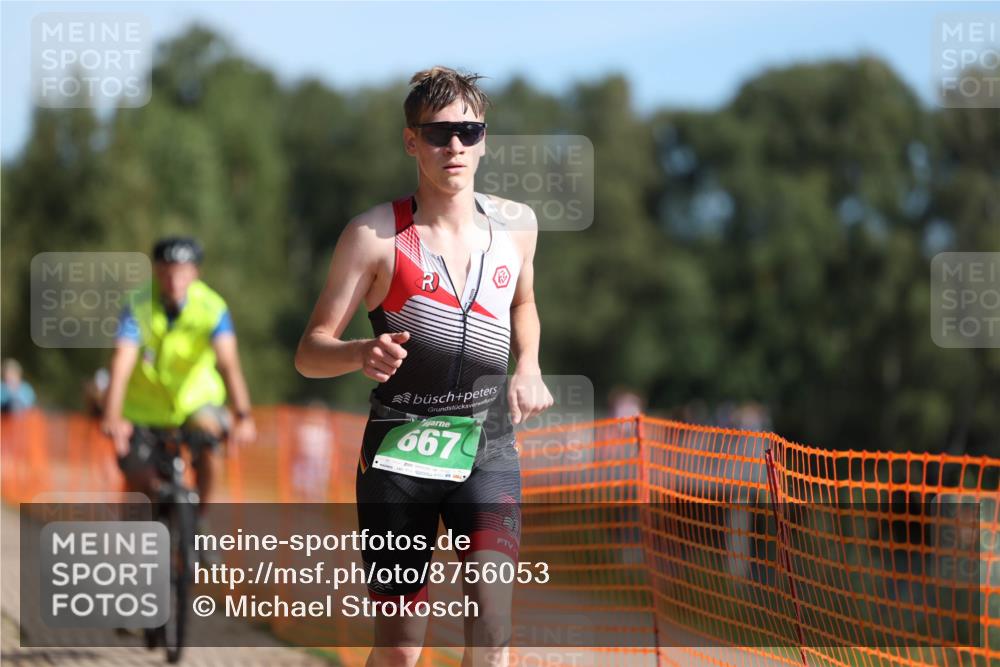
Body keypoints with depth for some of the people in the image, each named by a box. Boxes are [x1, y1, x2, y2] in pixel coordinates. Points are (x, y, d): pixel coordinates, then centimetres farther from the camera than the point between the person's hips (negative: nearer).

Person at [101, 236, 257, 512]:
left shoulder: (212, 308, -20)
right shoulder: (137, 307, -22)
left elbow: (228, 363, -32)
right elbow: (121, 365, -33)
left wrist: (243, 416, -46)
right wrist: (112, 418, -48)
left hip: (196, 399, 0)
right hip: (145, 407, 0)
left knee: (207, 430, -29)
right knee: (138, 485, -7)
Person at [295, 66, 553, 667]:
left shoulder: (515, 224, 4)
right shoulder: (376, 235, -7)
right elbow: (310, 352, -6)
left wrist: (528, 367, 7)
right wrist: (361, 354, -28)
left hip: (488, 445, 2)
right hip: (399, 451, -2)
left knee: (492, 614, -21)